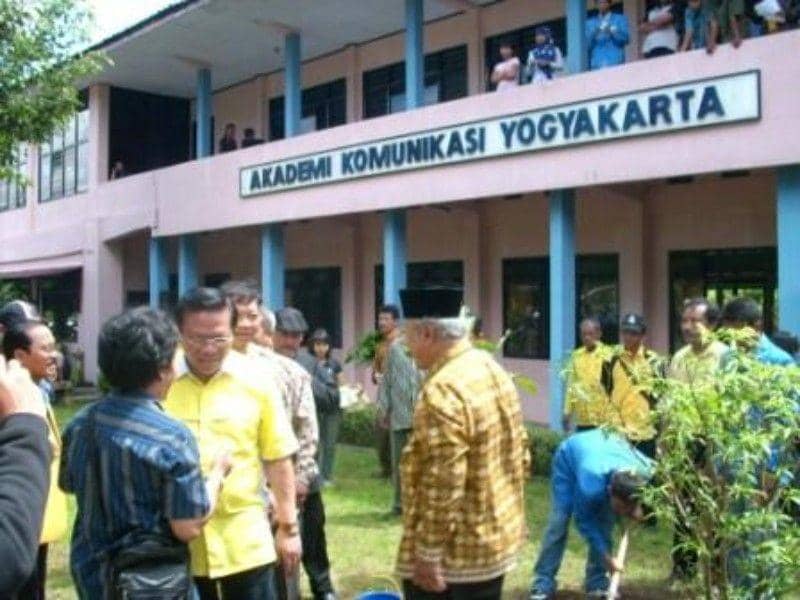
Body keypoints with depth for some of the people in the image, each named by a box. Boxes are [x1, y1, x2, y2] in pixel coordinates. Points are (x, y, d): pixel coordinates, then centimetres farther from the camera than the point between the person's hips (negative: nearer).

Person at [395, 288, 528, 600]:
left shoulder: (442, 391, -24)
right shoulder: (494, 369, 5)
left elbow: (441, 485, -26)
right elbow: (520, 452, 13)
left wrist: (427, 554, -19)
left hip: (455, 552, -9)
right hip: (497, 537, 9)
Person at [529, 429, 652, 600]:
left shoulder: (644, 473, -35)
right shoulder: (591, 484, -45)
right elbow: (584, 521, -24)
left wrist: (636, 509, -23)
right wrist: (607, 557, -21)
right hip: (569, 456, -4)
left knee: (604, 524, -6)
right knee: (559, 522, -10)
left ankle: (598, 583, 6)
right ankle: (543, 585, -2)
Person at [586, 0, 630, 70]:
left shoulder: (620, 19, 13)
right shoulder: (590, 22, 18)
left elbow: (625, 39, 0)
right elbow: (586, 44, 7)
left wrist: (612, 30, -14)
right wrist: (593, 33, -11)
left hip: (615, 63, -1)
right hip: (596, 65, 1)